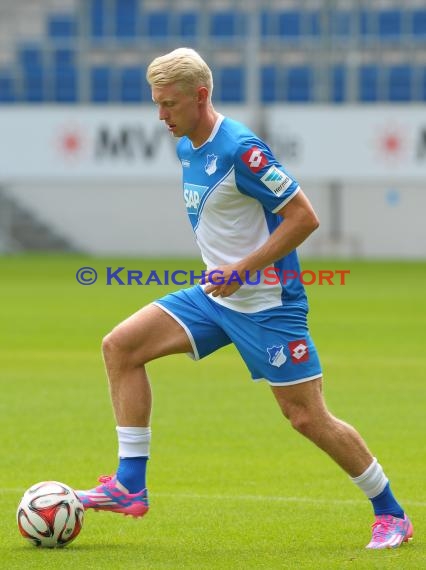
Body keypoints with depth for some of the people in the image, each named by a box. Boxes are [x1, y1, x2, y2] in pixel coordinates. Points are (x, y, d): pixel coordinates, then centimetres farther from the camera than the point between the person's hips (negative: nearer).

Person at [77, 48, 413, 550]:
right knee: (120, 346, -2)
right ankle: (130, 486, -1)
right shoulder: (186, 147, 7)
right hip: (216, 297, 9)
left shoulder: (240, 150, -21)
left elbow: (303, 217, -21)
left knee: (308, 418, -5)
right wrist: (222, 268, 13)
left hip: (266, 303, -9)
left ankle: (391, 514, 12)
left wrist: (243, 269, -21)